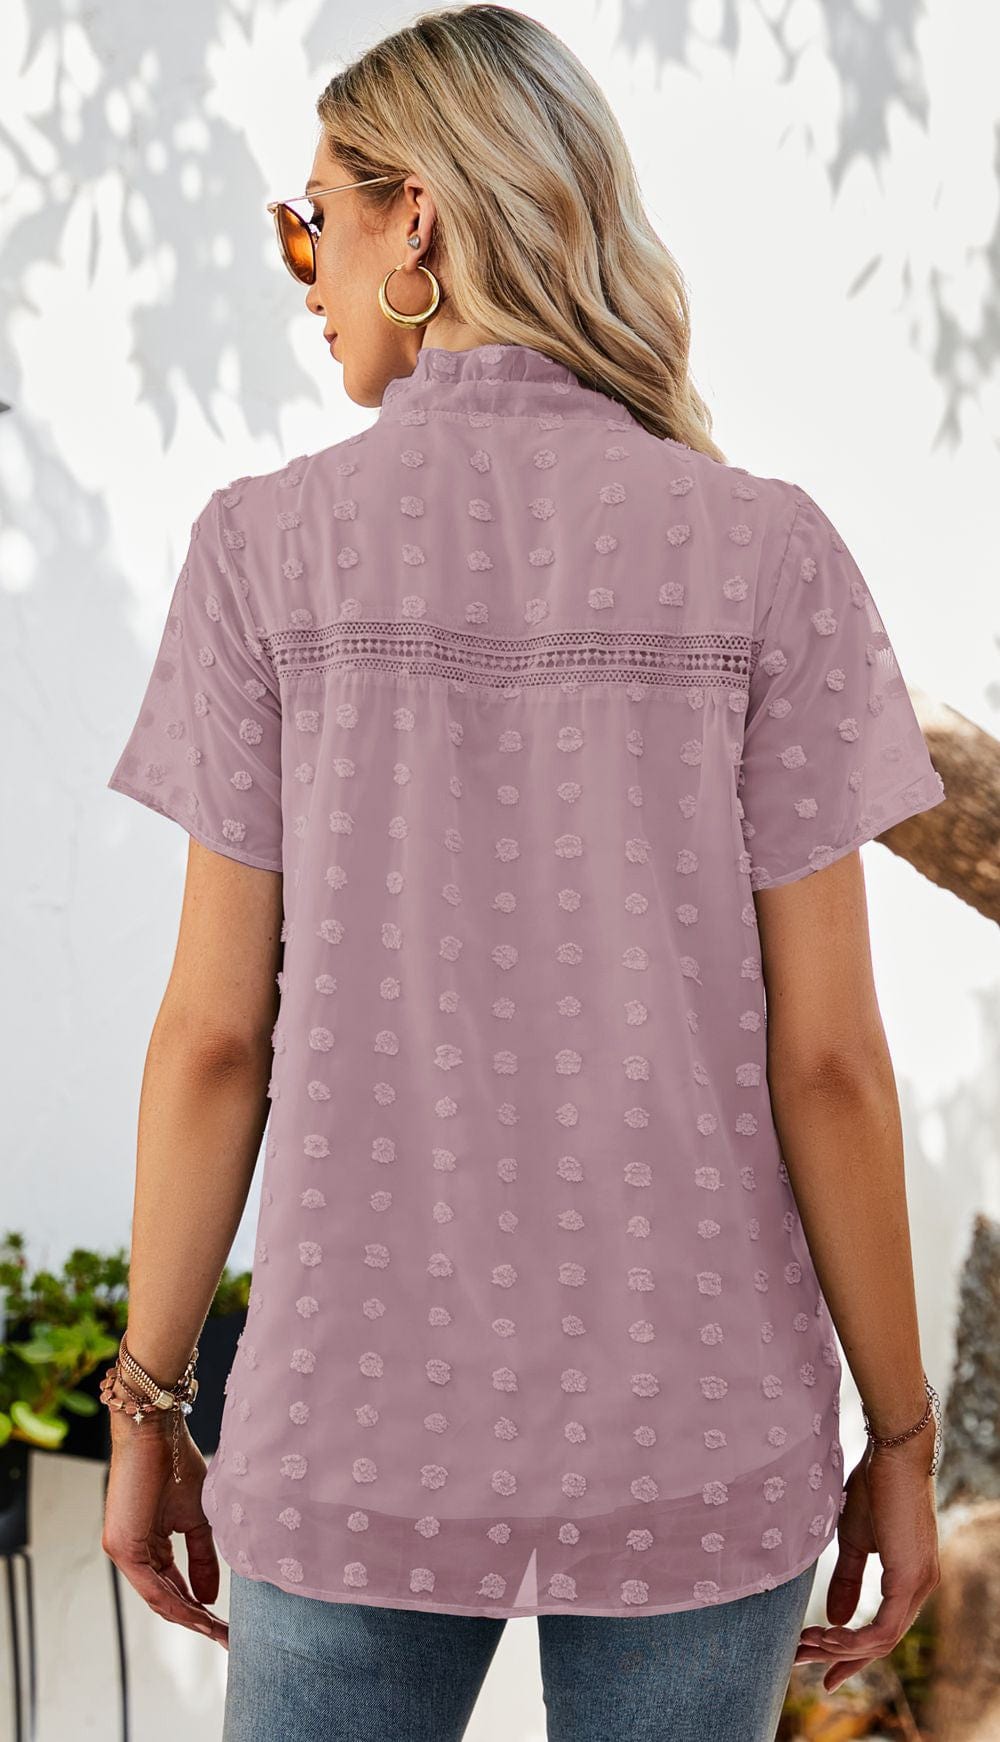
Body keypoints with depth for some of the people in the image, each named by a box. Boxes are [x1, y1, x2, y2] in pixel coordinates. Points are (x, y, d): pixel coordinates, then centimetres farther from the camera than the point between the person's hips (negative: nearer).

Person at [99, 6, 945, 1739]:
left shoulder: (271, 545, -6)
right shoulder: (767, 555, -6)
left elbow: (216, 1030, -5)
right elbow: (823, 1050, -8)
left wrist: (146, 1408, 6)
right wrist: (902, 1440, 3)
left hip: (368, 1422, 0)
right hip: (694, 1433, 1)